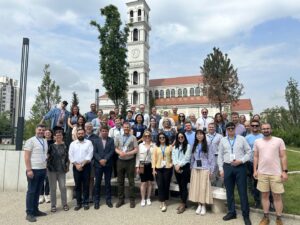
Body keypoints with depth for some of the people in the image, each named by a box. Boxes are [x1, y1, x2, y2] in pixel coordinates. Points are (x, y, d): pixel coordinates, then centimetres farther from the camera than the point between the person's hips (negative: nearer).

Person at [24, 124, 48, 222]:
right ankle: (29, 213, 10)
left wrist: (46, 167, 12)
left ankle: (35, 210, 23)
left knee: (37, 191, 13)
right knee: (31, 191, 1)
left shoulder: (45, 141, 12)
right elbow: (26, 156, -12)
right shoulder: (30, 141, -8)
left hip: (43, 169, 7)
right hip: (34, 170, -6)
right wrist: (29, 170, -18)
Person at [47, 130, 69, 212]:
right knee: (53, 188, 6)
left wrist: (67, 166, 5)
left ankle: (64, 204, 17)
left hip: (61, 170, 1)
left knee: (63, 187, 3)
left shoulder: (65, 146, 4)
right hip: (52, 169, -1)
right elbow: (47, 156, 2)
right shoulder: (51, 146, 1)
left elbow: (67, 157, 9)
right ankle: (53, 205, 18)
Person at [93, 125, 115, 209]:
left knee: (108, 182, 7)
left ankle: (108, 200, 17)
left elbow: (112, 151, -4)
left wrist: (105, 159, -15)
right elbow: (95, 152, 1)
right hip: (98, 164, 1)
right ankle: (97, 201, 13)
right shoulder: (97, 141, 7)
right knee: (97, 183, 4)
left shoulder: (111, 140, 5)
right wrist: (100, 160, -14)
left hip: (108, 164, 0)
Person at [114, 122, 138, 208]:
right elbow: (116, 148, 9)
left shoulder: (133, 137, -4)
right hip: (120, 161, 4)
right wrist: (120, 152, -12)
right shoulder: (119, 137, 8)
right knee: (120, 181, 10)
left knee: (131, 181, 4)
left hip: (130, 161, -3)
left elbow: (136, 150, -8)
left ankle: (132, 199, 16)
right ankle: (121, 199, 23)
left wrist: (127, 153, -17)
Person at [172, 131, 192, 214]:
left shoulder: (188, 146, -1)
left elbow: (186, 158, -9)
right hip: (177, 168, 5)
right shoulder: (175, 147, 14)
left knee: (184, 186, -4)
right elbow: (173, 157, 6)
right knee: (180, 185, 11)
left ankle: (183, 204, 5)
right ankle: (183, 202, 21)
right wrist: (176, 165, -9)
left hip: (185, 167, -5)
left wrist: (179, 165, -13)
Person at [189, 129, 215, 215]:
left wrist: (211, 171, -8)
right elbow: (192, 158, 12)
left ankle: (204, 206, 12)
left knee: (204, 187, 0)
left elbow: (212, 158, -5)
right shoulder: (194, 146, 10)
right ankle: (199, 205, 17)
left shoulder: (207, 146, -4)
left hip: (205, 169, -4)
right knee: (196, 187, 5)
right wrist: (191, 168, 8)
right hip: (195, 169, 4)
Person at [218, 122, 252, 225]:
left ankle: (246, 215, 15)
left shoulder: (241, 139, 3)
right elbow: (220, 155, 8)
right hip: (227, 167, 2)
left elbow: (248, 152, 2)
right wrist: (221, 169, 4)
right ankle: (231, 212, 25)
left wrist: (241, 161, -12)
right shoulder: (223, 140, 8)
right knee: (229, 191, 10)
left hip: (240, 167, -2)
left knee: (242, 191, 2)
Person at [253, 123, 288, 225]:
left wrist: (284, 171, -7)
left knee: (277, 196, 6)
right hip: (262, 173, 2)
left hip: (276, 173, -2)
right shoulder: (257, 142, 5)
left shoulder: (279, 140, -1)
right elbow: (256, 157, 9)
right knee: (264, 195, 10)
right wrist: (255, 170, 3)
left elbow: (283, 157, -1)